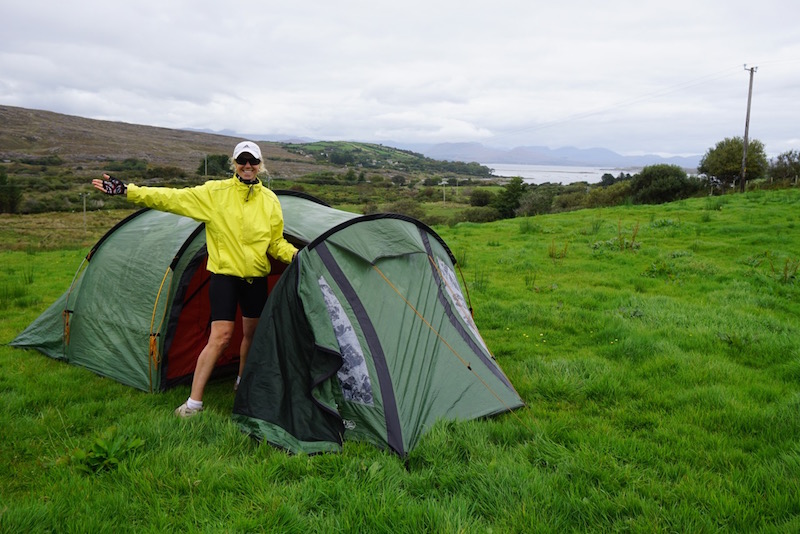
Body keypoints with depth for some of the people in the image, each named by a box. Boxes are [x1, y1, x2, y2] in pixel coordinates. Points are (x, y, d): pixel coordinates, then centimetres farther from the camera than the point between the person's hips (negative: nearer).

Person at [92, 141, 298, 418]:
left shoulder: (270, 201, 3)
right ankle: (193, 402, -1)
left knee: (253, 332, 14)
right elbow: (172, 198, -13)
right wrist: (128, 191, -20)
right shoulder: (215, 192, -7)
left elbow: (276, 242, 8)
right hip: (225, 273, -4)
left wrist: (295, 255, -11)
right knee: (221, 336, -11)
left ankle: (242, 384, 40)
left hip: (256, 277, 4)